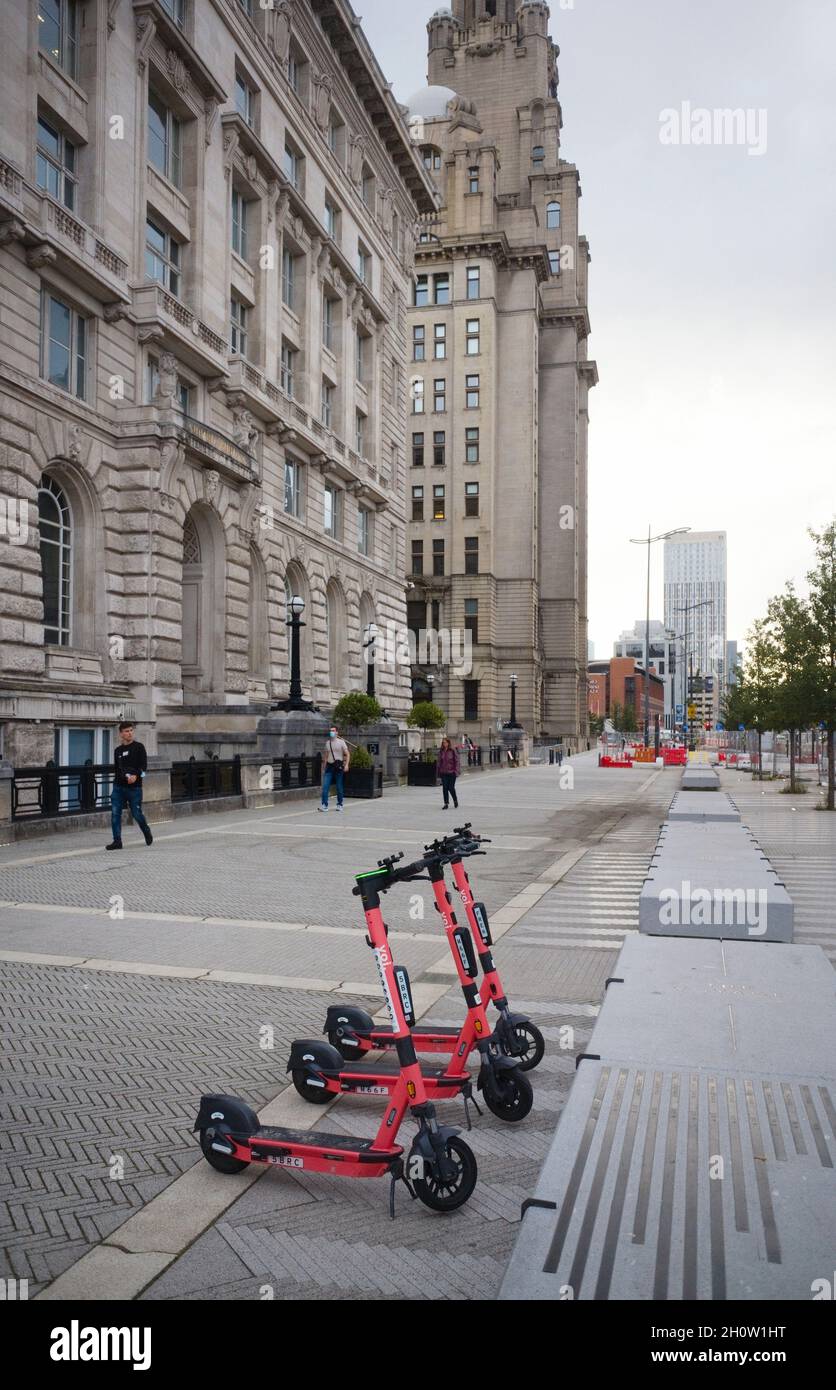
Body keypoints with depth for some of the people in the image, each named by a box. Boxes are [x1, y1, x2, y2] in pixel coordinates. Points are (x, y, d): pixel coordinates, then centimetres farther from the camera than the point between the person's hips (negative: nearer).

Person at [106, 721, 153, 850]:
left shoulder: (138, 747, 0)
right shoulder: (118, 750, 11)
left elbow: (144, 766, -8)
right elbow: (116, 769, 18)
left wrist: (136, 776, -23)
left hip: (134, 787, -3)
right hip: (118, 786, 4)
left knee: (137, 813, 1)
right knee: (115, 813, -5)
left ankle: (147, 832, 28)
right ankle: (117, 841, 0)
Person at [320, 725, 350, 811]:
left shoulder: (341, 742, -1)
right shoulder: (327, 743, 12)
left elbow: (347, 754, -4)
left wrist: (346, 764, -16)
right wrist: (324, 768, 16)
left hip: (338, 766, -4)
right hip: (329, 766, 4)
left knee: (339, 787, 4)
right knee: (325, 786, -7)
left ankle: (339, 804, 16)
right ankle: (324, 805, -8)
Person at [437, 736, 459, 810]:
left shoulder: (453, 750, -6)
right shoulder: (441, 751, 5)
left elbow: (456, 761, -5)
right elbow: (439, 761, 10)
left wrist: (456, 771, -10)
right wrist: (438, 771, 6)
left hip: (451, 772, -4)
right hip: (443, 772, 4)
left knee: (451, 788, -2)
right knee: (445, 788, 2)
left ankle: (455, 801, 24)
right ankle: (446, 804, 10)